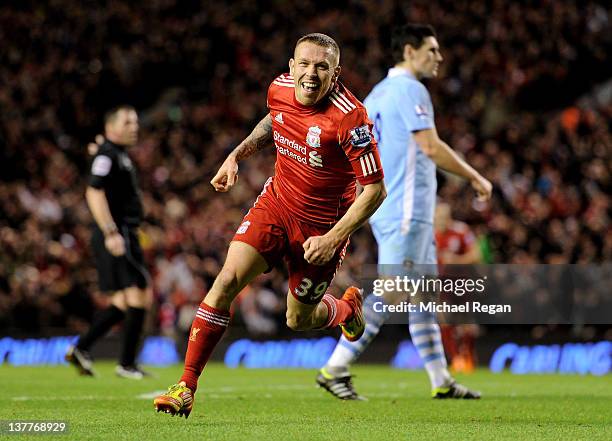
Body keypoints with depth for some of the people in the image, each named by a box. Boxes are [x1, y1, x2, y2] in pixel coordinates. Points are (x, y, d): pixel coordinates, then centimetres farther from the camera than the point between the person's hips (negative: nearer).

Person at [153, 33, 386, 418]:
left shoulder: (349, 118, -26)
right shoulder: (280, 89, -9)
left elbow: (375, 189, -20)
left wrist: (333, 239, -23)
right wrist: (237, 156, 7)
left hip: (322, 225, -4)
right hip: (276, 202, 4)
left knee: (299, 321, 8)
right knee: (227, 281, -14)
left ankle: (348, 307, 46)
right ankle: (186, 389, -11)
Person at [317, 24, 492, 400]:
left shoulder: (378, 93, 18)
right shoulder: (409, 89, -11)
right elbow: (431, 147, -17)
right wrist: (475, 178, -8)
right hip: (406, 211, -10)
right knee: (390, 295, -11)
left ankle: (442, 381, 12)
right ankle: (335, 369, -11)